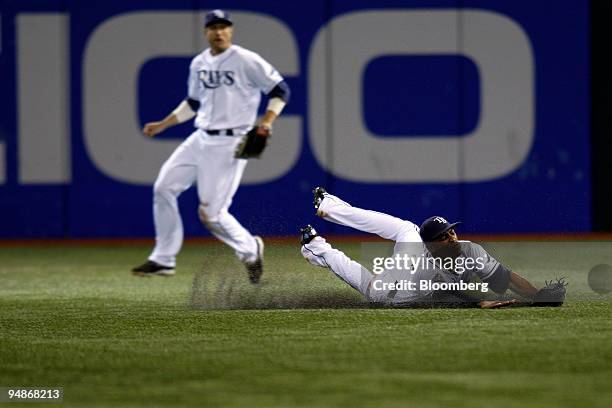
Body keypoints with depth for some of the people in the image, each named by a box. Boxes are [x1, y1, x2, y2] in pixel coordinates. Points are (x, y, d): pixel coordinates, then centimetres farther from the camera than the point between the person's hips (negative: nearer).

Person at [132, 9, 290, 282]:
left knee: (211, 214, -8)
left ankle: (250, 250, 19)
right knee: (163, 188, 0)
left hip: (229, 144, -7)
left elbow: (280, 90, -7)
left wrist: (267, 121, -21)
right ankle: (163, 260, 9)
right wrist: (163, 124, 16)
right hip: (200, 138, 7)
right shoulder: (198, 64, 10)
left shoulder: (246, 60, -10)